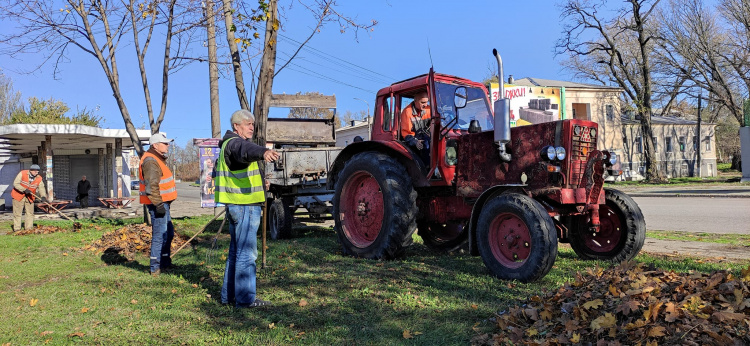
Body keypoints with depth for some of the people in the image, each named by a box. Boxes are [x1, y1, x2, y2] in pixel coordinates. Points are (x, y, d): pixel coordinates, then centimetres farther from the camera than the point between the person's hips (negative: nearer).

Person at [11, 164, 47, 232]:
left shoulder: (39, 178, -7)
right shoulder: (22, 173, -15)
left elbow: (41, 188, -15)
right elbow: (15, 183, -16)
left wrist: (43, 196, -33)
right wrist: (24, 190, -28)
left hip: (29, 197, 4)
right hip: (19, 195, -3)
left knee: (30, 213, 6)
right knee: (17, 213, 1)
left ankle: (29, 228, 14)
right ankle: (17, 229, 6)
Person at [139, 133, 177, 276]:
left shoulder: (158, 159, 19)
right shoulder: (150, 161, -16)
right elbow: (151, 185, -24)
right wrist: (158, 204, -26)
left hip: (163, 202, 11)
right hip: (157, 203, -11)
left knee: (168, 233, 19)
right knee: (160, 235, -8)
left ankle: (165, 263, 31)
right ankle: (155, 269, -2)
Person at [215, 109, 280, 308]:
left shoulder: (227, 145, 20)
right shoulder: (235, 143, -14)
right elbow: (246, 150, -38)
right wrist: (263, 152, -58)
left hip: (235, 204, 11)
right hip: (245, 205, -11)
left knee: (236, 251, 16)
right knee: (246, 253, -8)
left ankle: (229, 295, 23)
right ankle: (245, 298, -4)